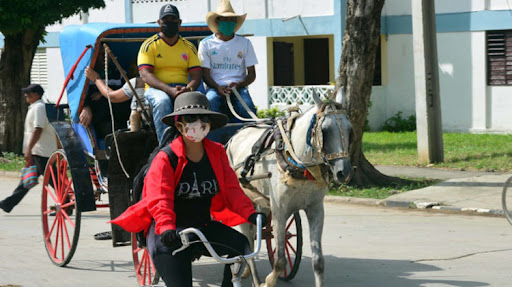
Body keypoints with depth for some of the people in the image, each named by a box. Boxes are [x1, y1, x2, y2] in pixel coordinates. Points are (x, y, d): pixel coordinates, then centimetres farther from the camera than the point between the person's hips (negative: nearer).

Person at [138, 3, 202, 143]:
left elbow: (196, 76, 9)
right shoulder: (149, 45, 6)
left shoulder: (189, 47, 17)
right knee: (162, 101, -39)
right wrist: (170, 90, -22)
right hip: (156, 88, -2)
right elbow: (146, 75, -6)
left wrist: (188, 88, -17)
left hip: (182, 88, 2)